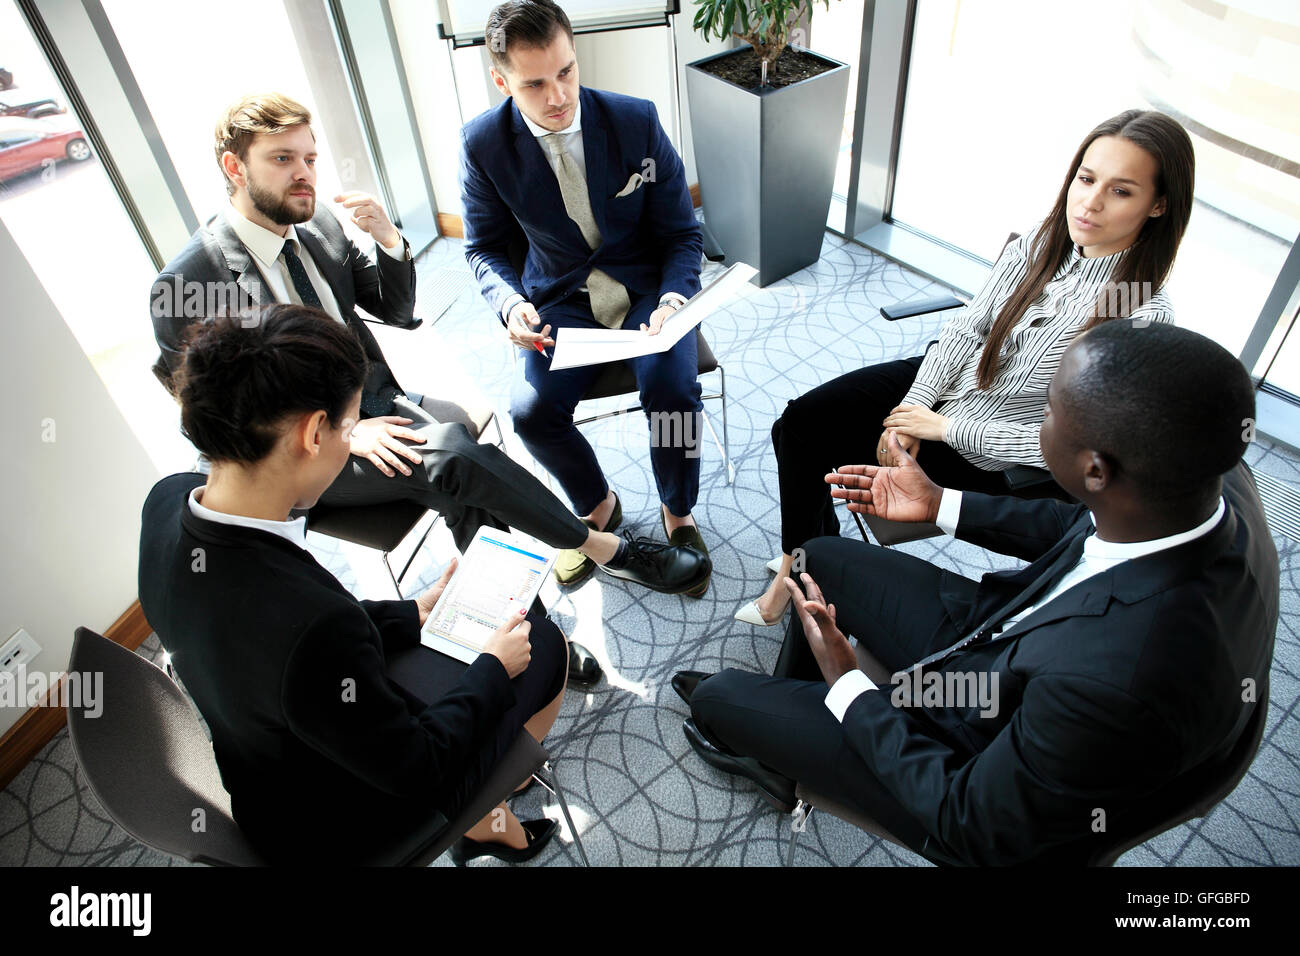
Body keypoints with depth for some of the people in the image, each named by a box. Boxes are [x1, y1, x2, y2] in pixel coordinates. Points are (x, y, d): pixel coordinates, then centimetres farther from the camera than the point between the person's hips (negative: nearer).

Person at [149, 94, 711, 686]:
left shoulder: (321, 228, 4)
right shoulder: (184, 286, -13)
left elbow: (398, 312, 10)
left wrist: (389, 241, -10)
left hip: (378, 403, 5)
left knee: (461, 489, -28)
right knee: (450, 453, -29)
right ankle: (606, 549, -15)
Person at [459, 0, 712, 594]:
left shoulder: (636, 121, -10)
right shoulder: (483, 143, -8)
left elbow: (681, 233, -5)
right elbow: (484, 246, 3)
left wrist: (673, 300, -25)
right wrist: (510, 304, -19)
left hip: (648, 287, -1)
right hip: (561, 299, 1)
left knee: (672, 392, -28)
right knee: (532, 410, -23)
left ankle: (677, 512, 4)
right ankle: (596, 506, 10)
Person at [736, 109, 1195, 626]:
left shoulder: (1144, 317, -25)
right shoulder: (1041, 243, -9)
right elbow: (966, 327, -4)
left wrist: (943, 428, -21)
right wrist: (912, 409, -16)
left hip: (982, 452, -5)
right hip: (938, 381, 6)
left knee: (810, 449, -7)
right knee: (797, 424, -4)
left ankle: (805, 563, 24)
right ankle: (804, 555, 19)